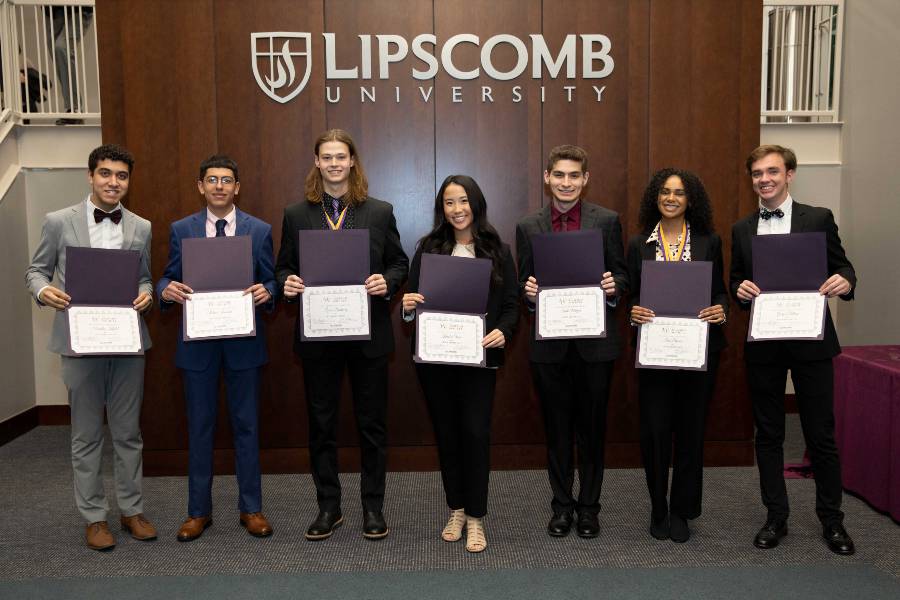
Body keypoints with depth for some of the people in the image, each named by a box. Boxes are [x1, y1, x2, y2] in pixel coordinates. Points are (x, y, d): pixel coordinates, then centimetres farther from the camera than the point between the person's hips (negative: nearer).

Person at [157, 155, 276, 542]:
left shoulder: (259, 230, 3)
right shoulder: (181, 230, 5)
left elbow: (271, 282, 3)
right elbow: (168, 279, 6)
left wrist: (266, 292, -19)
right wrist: (167, 290, -16)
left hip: (244, 340, -1)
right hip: (197, 342, 1)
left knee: (246, 425, 7)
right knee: (200, 427, 8)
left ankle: (250, 509, 19)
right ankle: (199, 511, 21)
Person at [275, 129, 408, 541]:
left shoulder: (380, 212, 4)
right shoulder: (296, 215, 6)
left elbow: (399, 263, 7)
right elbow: (284, 267, 9)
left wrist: (387, 282, -14)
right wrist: (287, 283, -13)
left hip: (369, 335, -1)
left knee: (372, 422, 7)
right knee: (321, 423, 9)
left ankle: (373, 507, 21)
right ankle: (328, 507, 24)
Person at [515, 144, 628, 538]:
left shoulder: (607, 221, 3)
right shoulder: (528, 227, 5)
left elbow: (621, 276, 5)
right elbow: (524, 283, 8)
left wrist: (614, 287, -17)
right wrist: (528, 290, -14)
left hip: (595, 340, -1)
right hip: (549, 343, 1)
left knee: (592, 427, 9)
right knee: (557, 428, 10)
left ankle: (589, 506, 24)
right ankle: (562, 506, 24)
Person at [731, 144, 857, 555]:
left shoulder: (818, 218, 0)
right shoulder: (742, 229, 8)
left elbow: (841, 267, 2)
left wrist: (845, 281, -20)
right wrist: (740, 289, -10)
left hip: (810, 340, -2)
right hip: (762, 344, 3)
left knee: (820, 434, 5)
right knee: (768, 434, 10)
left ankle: (831, 520, 23)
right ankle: (776, 518, 23)